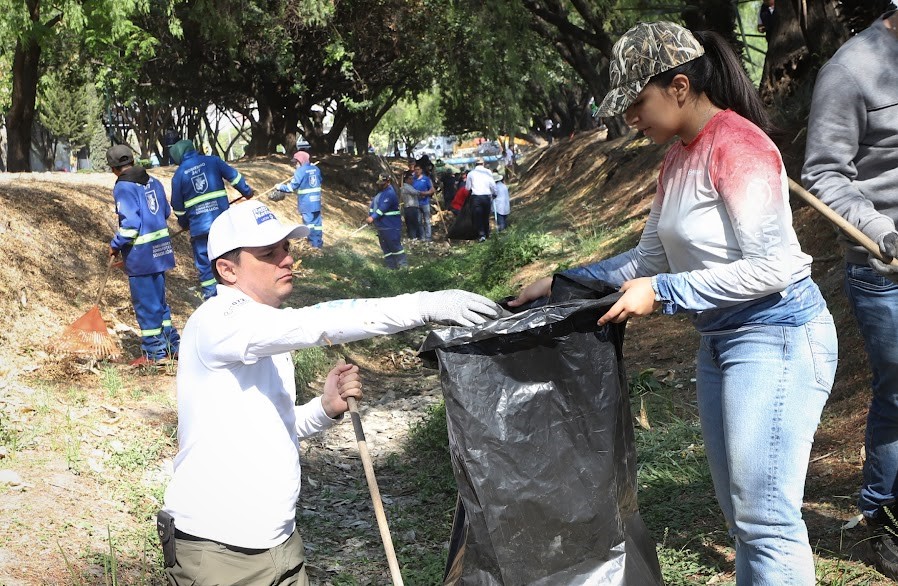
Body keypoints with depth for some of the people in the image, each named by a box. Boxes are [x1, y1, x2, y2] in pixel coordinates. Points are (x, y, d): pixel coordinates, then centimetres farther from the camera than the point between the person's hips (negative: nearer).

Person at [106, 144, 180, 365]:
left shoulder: (123, 187, -14)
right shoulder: (153, 182, 8)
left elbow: (130, 223, -20)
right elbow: (166, 212, 15)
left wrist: (116, 245, -9)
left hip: (140, 253, -7)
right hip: (160, 248, 7)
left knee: (145, 302, 2)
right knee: (158, 298, 18)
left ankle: (154, 352, 9)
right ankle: (172, 344, 23)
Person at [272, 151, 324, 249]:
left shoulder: (300, 171, -14)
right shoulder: (316, 169, 5)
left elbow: (292, 186, -12)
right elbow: (319, 181, 17)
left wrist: (280, 187, 1)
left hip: (306, 203, -6)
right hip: (316, 201, 6)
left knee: (309, 221, 2)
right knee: (317, 221, 12)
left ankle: (314, 243, 1)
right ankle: (319, 243, 16)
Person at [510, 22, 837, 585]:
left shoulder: (736, 146, -18)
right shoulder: (677, 161, 11)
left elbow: (770, 267, -22)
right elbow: (648, 259, 16)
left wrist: (663, 292, -21)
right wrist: (564, 282, 9)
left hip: (777, 336, -10)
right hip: (719, 339, 10)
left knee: (766, 516, -6)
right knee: (741, 511, 15)